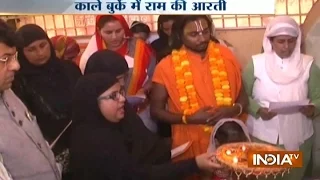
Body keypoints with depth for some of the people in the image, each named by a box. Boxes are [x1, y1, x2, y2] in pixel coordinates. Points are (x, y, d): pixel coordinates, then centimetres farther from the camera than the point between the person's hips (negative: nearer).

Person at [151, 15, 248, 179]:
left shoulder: (225, 56, -1)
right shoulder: (166, 66, -8)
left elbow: (243, 96, 7)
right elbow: (156, 110, -4)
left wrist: (234, 110, -15)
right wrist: (188, 118, -17)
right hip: (190, 144, -2)